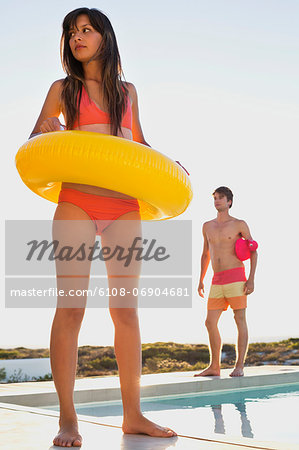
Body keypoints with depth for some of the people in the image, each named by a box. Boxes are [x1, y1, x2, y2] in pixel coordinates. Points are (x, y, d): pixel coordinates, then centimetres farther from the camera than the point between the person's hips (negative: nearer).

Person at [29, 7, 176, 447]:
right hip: (76, 202, -2)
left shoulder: (127, 90, 18)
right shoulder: (63, 89, 11)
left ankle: (133, 414, 10)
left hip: (125, 208, 3)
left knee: (126, 308, 2)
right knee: (70, 307, -7)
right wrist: (47, 130, -12)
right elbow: (34, 143, 10)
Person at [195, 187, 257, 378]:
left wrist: (251, 279, -8)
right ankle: (214, 367, 8)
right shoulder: (208, 226, 16)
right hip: (217, 281, 5)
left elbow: (253, 252, 3)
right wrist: (201, 280, 18)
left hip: (236, 277, -5)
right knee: (210, 323, 1)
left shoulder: (239, 224, 3)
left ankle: (240, 366, 0)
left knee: (240, 321, -4)